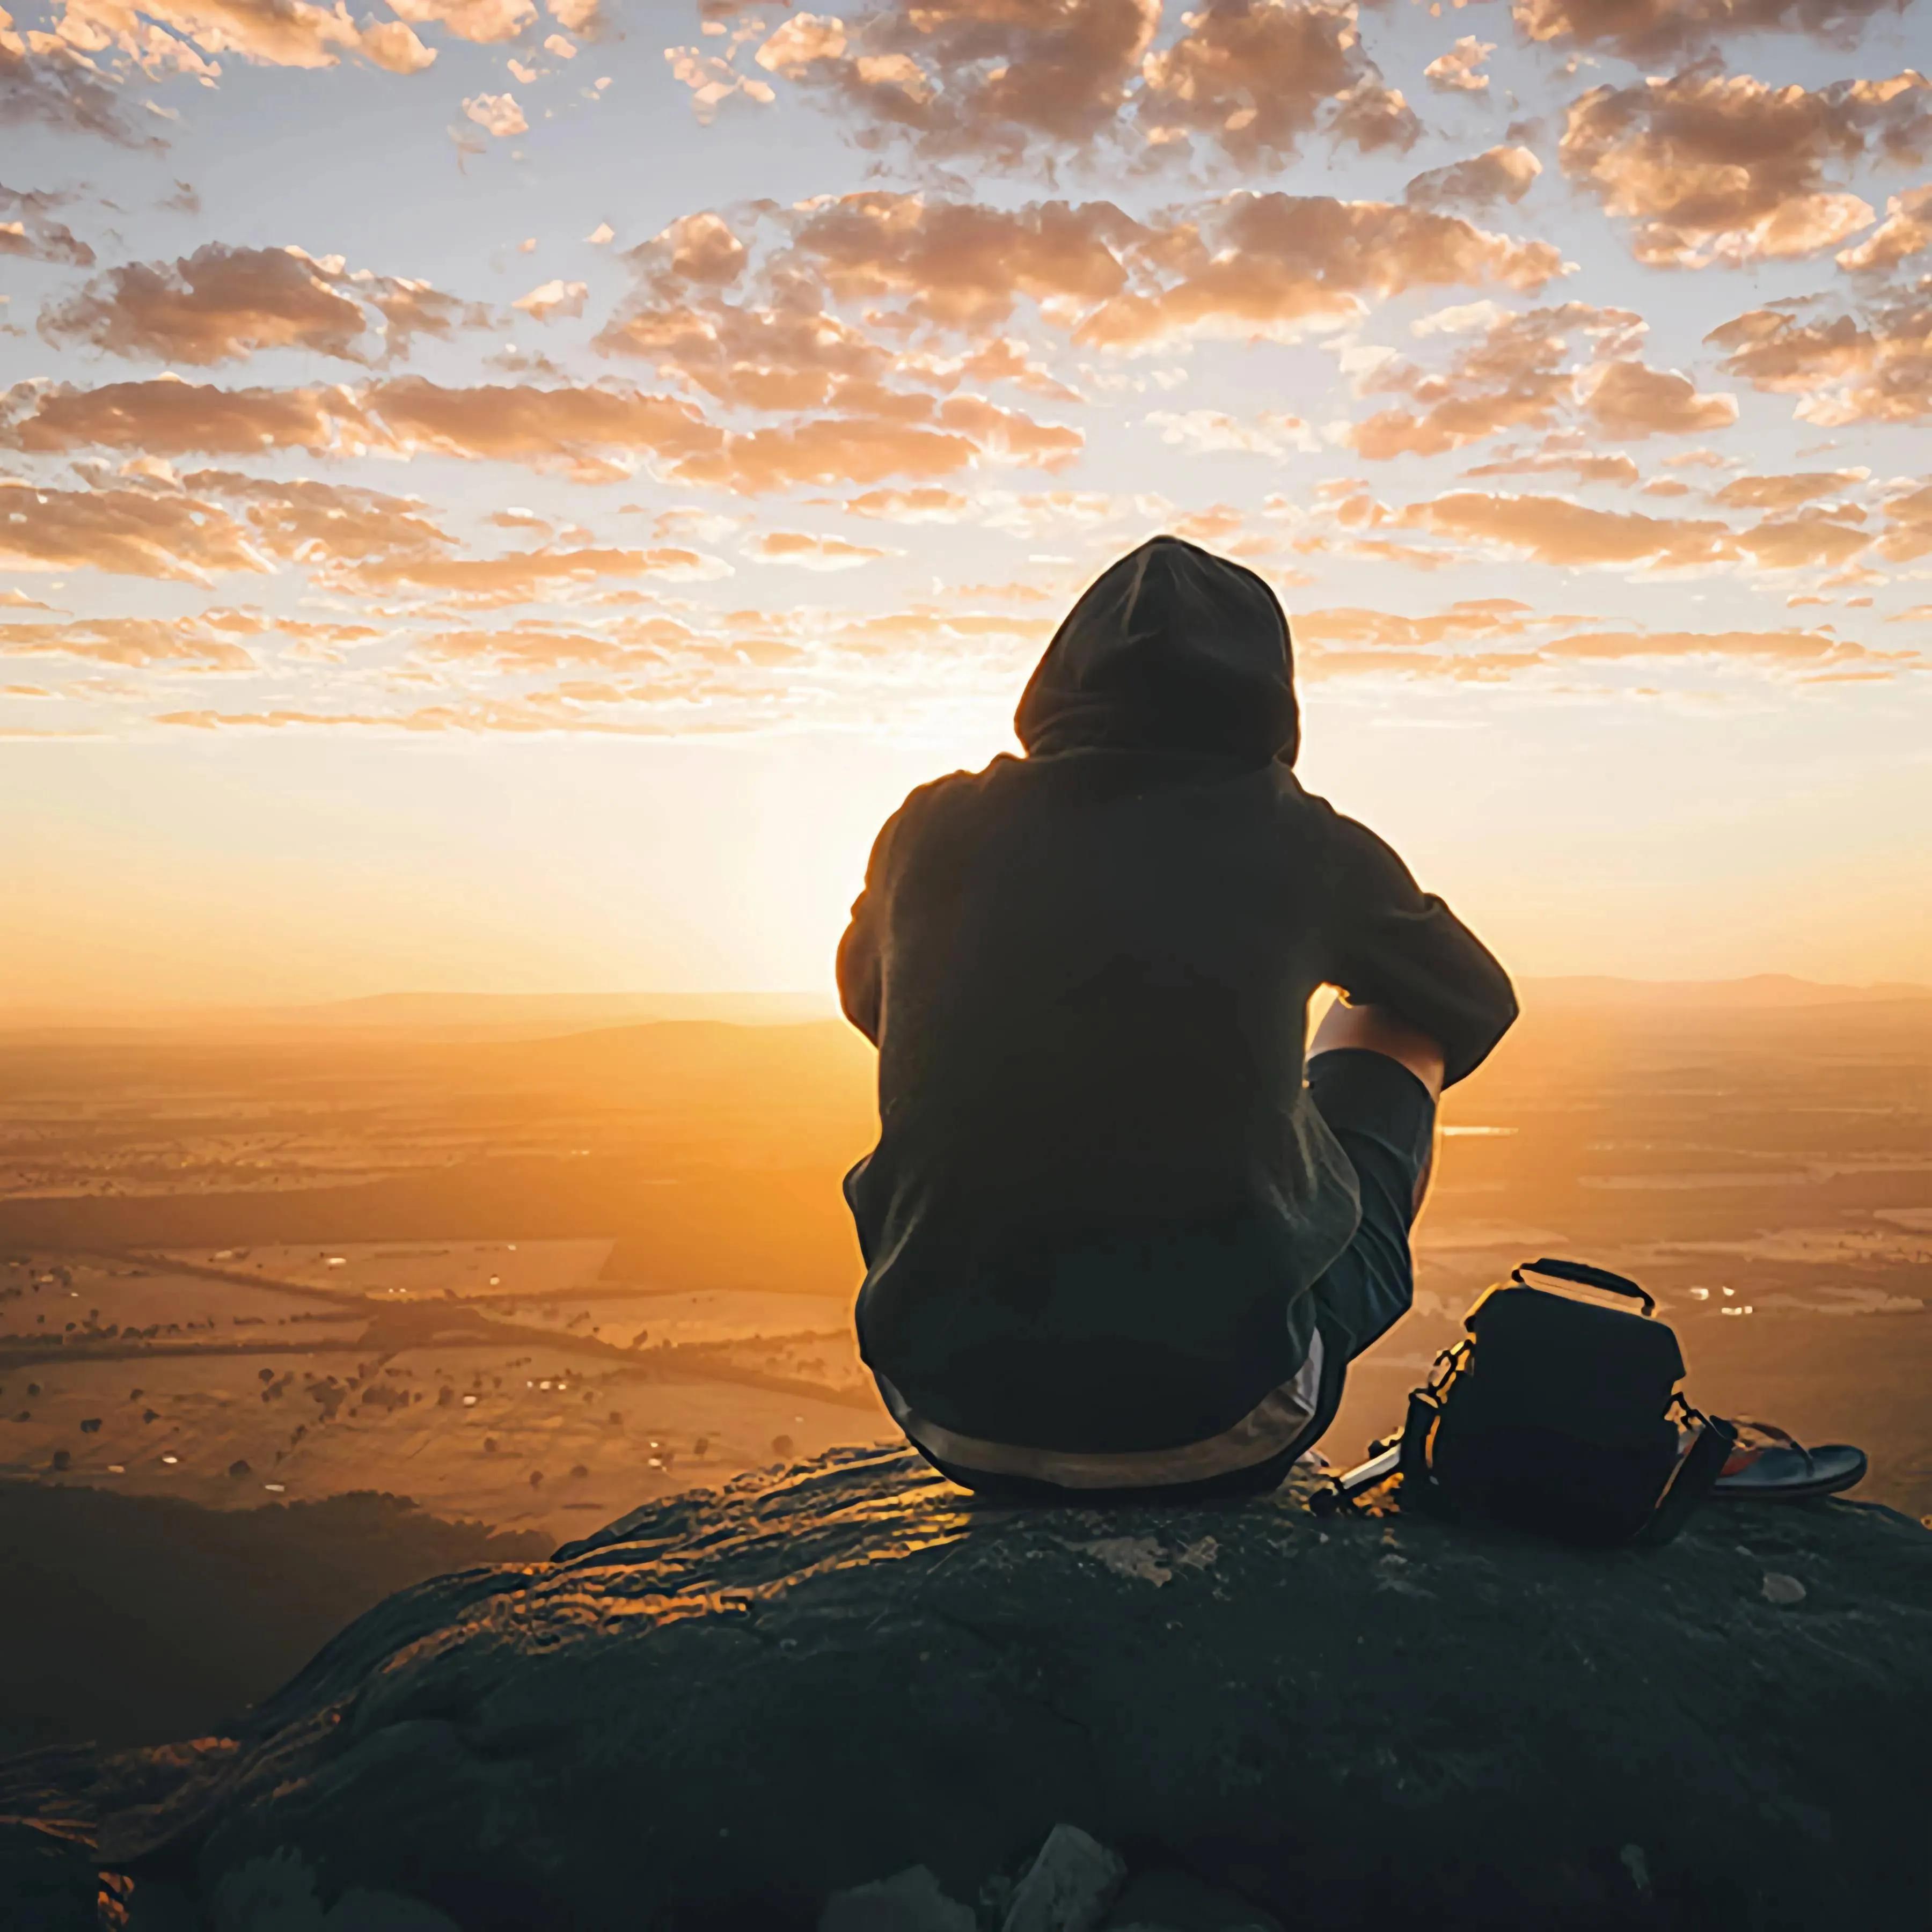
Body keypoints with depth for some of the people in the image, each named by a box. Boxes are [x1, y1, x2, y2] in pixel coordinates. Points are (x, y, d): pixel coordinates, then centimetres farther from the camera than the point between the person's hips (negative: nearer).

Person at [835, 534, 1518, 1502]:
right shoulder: (1299, 841, -3)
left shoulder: (936, 826, 1)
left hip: (952, 1418, 3)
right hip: (1220, 1433, -2)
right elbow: (1481, 1004, 18)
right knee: (1398, 1027, 20)